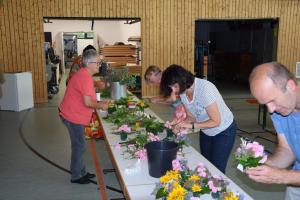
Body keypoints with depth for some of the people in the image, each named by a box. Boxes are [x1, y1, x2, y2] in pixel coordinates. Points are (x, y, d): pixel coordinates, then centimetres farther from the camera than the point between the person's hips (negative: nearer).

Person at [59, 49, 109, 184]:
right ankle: (76, 176, 15)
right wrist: (101, 106, -9)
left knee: (79, 145, 18)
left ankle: (81, 172, 31)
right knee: (79, 146, 1)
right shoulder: (86, 78, -22)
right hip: (73, 117, -10)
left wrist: (99, 103, 11)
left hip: (73, 115, 10)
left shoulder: (83, 74, 10)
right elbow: (87, 102, -26)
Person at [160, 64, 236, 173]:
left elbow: (216, 121, -30)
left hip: (224, 131, -7)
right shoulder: (183, 92, -11)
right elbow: (191, 117, -1)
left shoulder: (205, 88, -33)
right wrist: (180, 125, -21)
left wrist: (191, 125, -32)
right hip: (205, 131, 7)